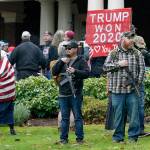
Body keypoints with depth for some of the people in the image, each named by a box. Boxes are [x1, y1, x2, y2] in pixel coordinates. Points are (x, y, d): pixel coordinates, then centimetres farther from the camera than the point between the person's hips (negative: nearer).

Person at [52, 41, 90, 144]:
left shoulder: (81, 61, 1)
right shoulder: (62, 61, 15)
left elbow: (87, 73, -11)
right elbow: (54, 72, 7)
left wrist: (75, 71, -25)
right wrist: (60, 62, -5)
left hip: (76, 94, -4)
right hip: (63, 94, 4)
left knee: (78, 117, 1)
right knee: (64, 118, 8)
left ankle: (80, 138, 5)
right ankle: (63, 138, 12)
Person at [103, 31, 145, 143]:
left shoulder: (137, 54, 8)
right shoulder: (113, 54, 6)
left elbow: (142, 69, 5)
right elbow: (105, 67, -1)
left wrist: (138, 83, -5)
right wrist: (119, 64, -12)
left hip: (132, 89, 1)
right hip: (117, 89, -1)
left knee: (134, 112, -1)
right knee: (118, 114, 4)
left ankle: (133, 136, 7)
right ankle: (118, 136, 11)